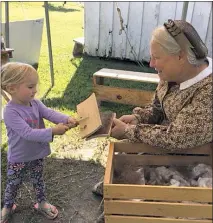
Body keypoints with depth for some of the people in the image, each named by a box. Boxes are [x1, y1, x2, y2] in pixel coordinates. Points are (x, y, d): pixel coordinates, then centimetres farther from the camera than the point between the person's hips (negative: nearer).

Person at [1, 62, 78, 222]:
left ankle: (42, 203, 45)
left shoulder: (35, 104, -8)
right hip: (19, 158, -4)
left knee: (38, 180, 24)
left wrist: (67, 119, -40)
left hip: (37, 154, 5)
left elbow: (50, 113, -19)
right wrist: (53, 132, -44)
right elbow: (28, 133, -36)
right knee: (13, 184, 19)